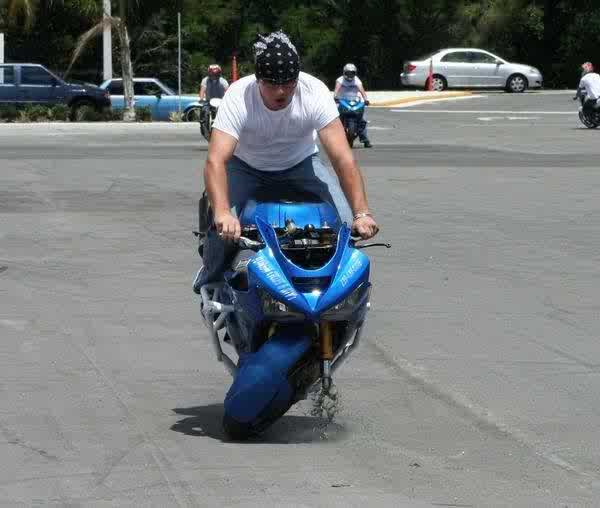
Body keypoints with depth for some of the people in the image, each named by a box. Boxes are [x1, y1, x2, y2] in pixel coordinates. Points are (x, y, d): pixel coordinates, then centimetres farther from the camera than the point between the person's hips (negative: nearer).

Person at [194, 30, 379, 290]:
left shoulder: (315, 92, -28)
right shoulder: (238, 97, -31)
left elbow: (343, 157, -31)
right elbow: (215, 161, -41)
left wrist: (362, 213, -42)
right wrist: (222, 213, -58)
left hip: (300, 164, 1)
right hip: (245, 166, -1)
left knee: (346, 224, -19)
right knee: (224, 229, -26)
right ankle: (211, 282, 7)